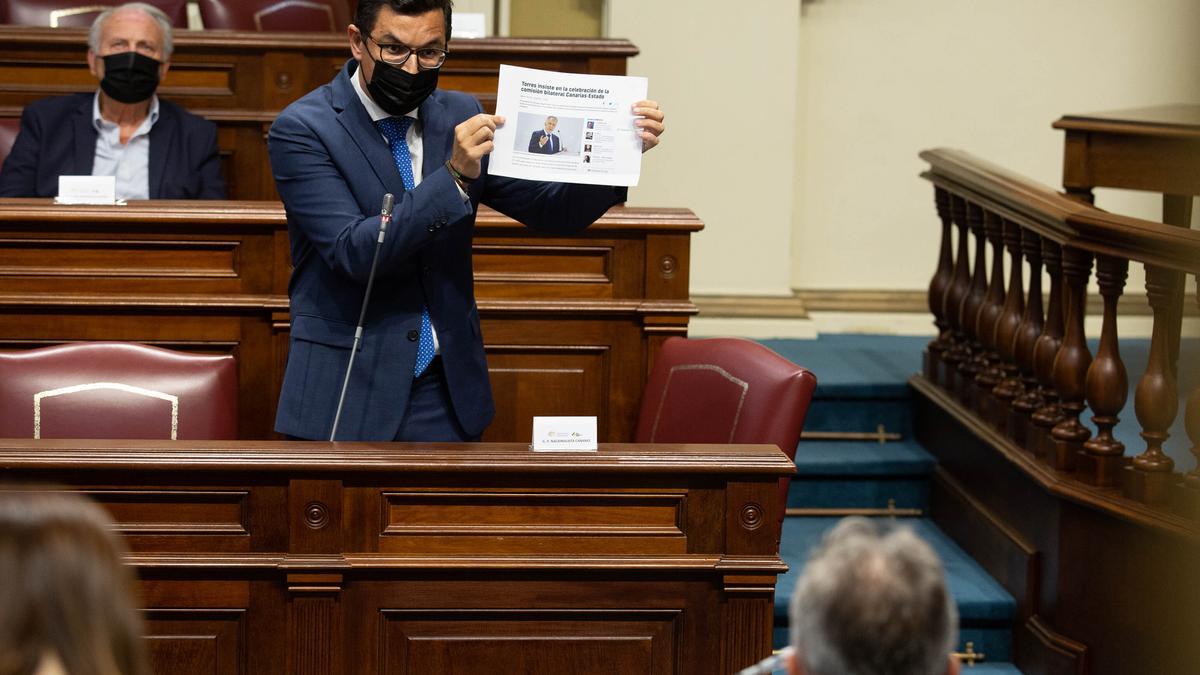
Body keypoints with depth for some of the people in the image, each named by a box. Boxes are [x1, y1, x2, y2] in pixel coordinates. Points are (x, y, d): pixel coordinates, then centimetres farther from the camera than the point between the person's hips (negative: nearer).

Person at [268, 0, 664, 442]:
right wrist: (452, 176, -29)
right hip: (345, 396, -4)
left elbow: (551, 211, 4)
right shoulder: (302, 129, -10)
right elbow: (355, 251, -20)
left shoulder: (460, 116, 5)